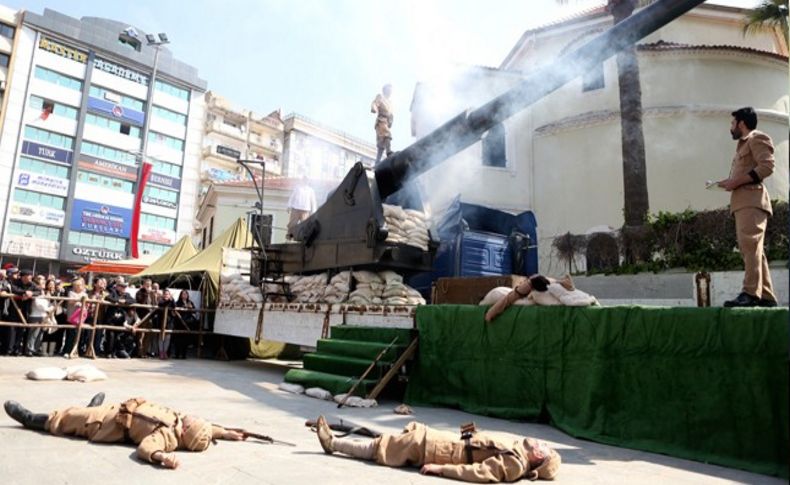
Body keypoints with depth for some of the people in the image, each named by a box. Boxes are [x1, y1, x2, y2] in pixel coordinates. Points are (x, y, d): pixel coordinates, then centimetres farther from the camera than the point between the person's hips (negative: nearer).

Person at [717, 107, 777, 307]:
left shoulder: (757, 138, 3)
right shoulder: (743, 144, 30)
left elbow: (766, 166, -12)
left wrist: (736, 181, -14)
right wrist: (730, 182, 6)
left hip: (752, 199, -9)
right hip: (743, 201, 9)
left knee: (750, 245, -18)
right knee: (751, 247, 5)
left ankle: (751, 293, -24)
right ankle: (766, 296, 7)